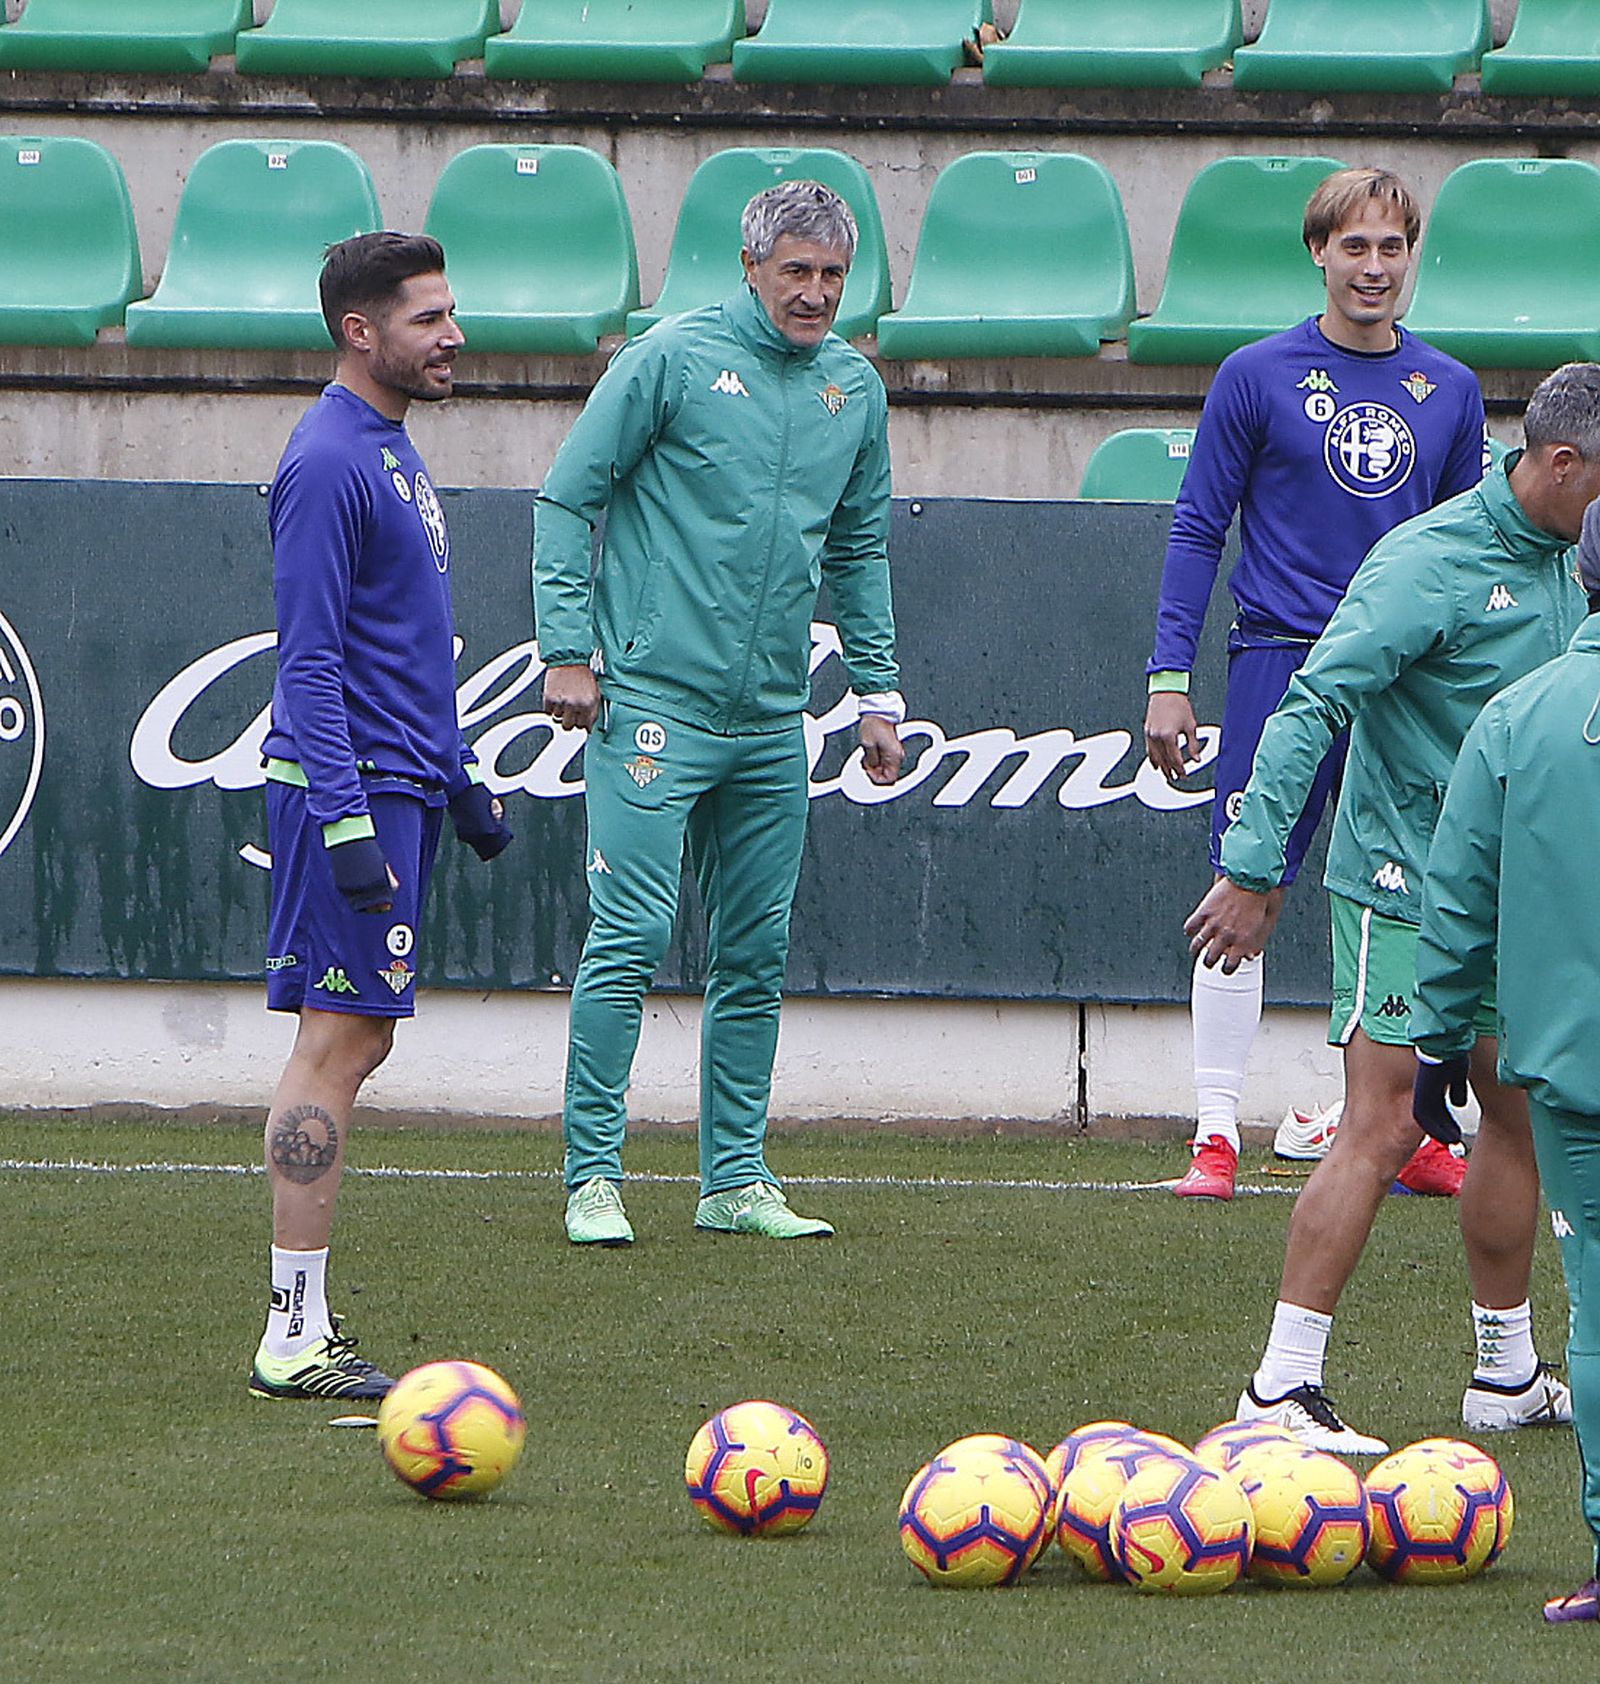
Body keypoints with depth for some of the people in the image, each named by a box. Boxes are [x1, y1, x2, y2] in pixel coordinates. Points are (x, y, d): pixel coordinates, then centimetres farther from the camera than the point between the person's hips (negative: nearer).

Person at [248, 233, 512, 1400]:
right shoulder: (329, 463, -15)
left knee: (357, 1040, 11)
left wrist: (460, 779, 25)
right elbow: (310, 659, -19)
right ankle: (297, 1338, -10)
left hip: (399, 787, 10)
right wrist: (343, 818, -24)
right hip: (350, 787, -10)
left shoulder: (395, 454, 16)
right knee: (339, 1041, -10)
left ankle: (306, 1324, 15)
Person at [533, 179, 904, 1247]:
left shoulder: (855, 387, 11)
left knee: (755, 956, 8)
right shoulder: (674, 358, -5)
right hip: (655, 698, -6)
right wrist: (568, 651, -9)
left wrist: (878, 691, 16)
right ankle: (594, 1176, -6)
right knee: (632, 936, -10)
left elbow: (861, 549, 22)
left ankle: (738, 1179, 15)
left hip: (774, 719, 6)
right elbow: (567, 500, -3)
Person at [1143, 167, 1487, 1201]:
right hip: (1281, 662, -3)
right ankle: (1215, 1132, -5)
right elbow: (1199, 531, 2)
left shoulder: (1450, 390, 11)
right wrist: (1170, 677, -5)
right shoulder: (1260, 377, 2)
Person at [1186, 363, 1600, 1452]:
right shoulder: (1430, 564, -20)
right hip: (1403, 889, -8)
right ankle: (1281, 1390, -12)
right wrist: (1255, 869, -25)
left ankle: (1509, 1376, 25)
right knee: (1384, 1127, -13)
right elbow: (1310, 709, -22)